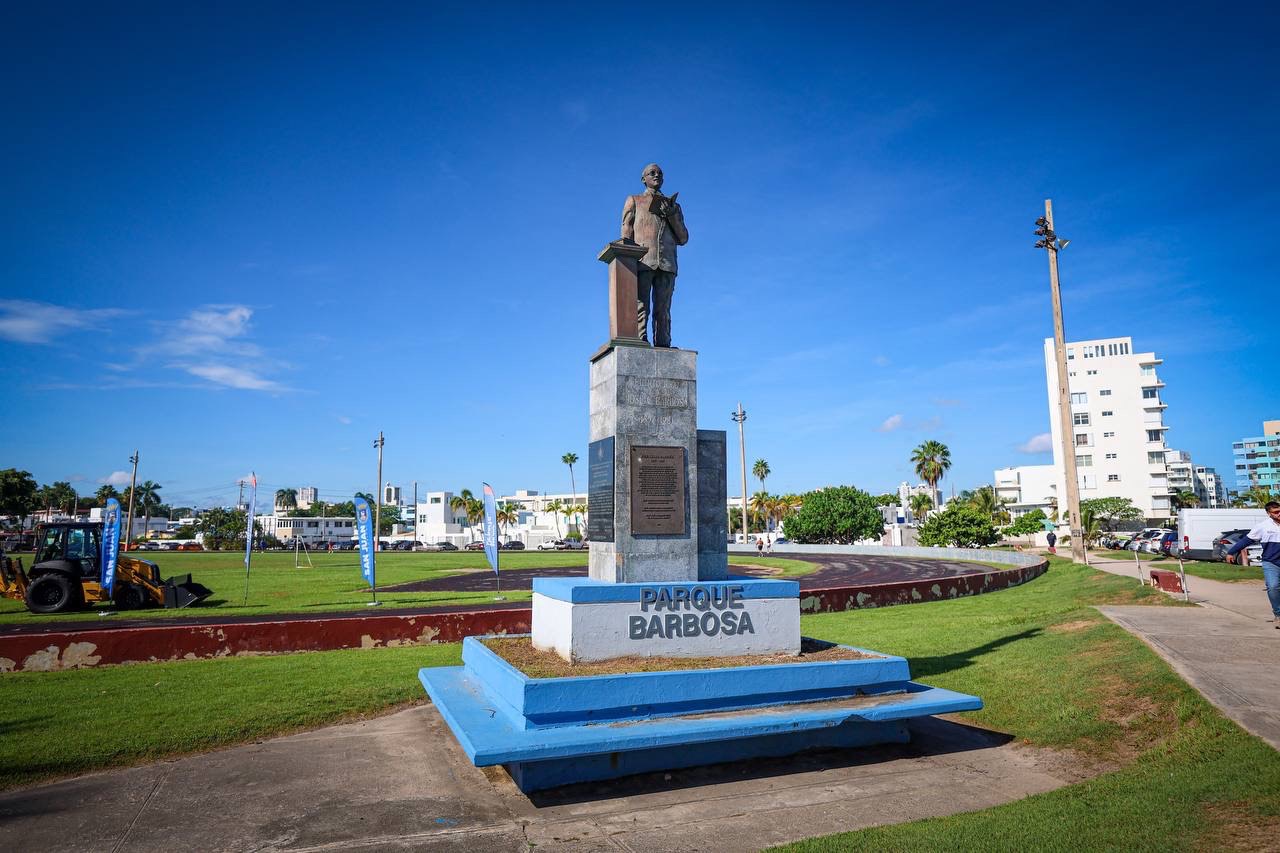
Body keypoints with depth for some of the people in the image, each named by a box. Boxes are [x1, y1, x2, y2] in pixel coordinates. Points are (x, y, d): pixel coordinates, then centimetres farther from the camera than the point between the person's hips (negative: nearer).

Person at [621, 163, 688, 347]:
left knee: (663, 310, -6)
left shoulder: (673, 206, 27)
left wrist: (672, 215, 3)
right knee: (641, 307, -13)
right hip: (642, 262, -2)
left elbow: (683, 239, 19)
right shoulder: (634, 201, 21)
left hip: (667, 263, 2)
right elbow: (626, 232, 9)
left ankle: (663, 346, -10)